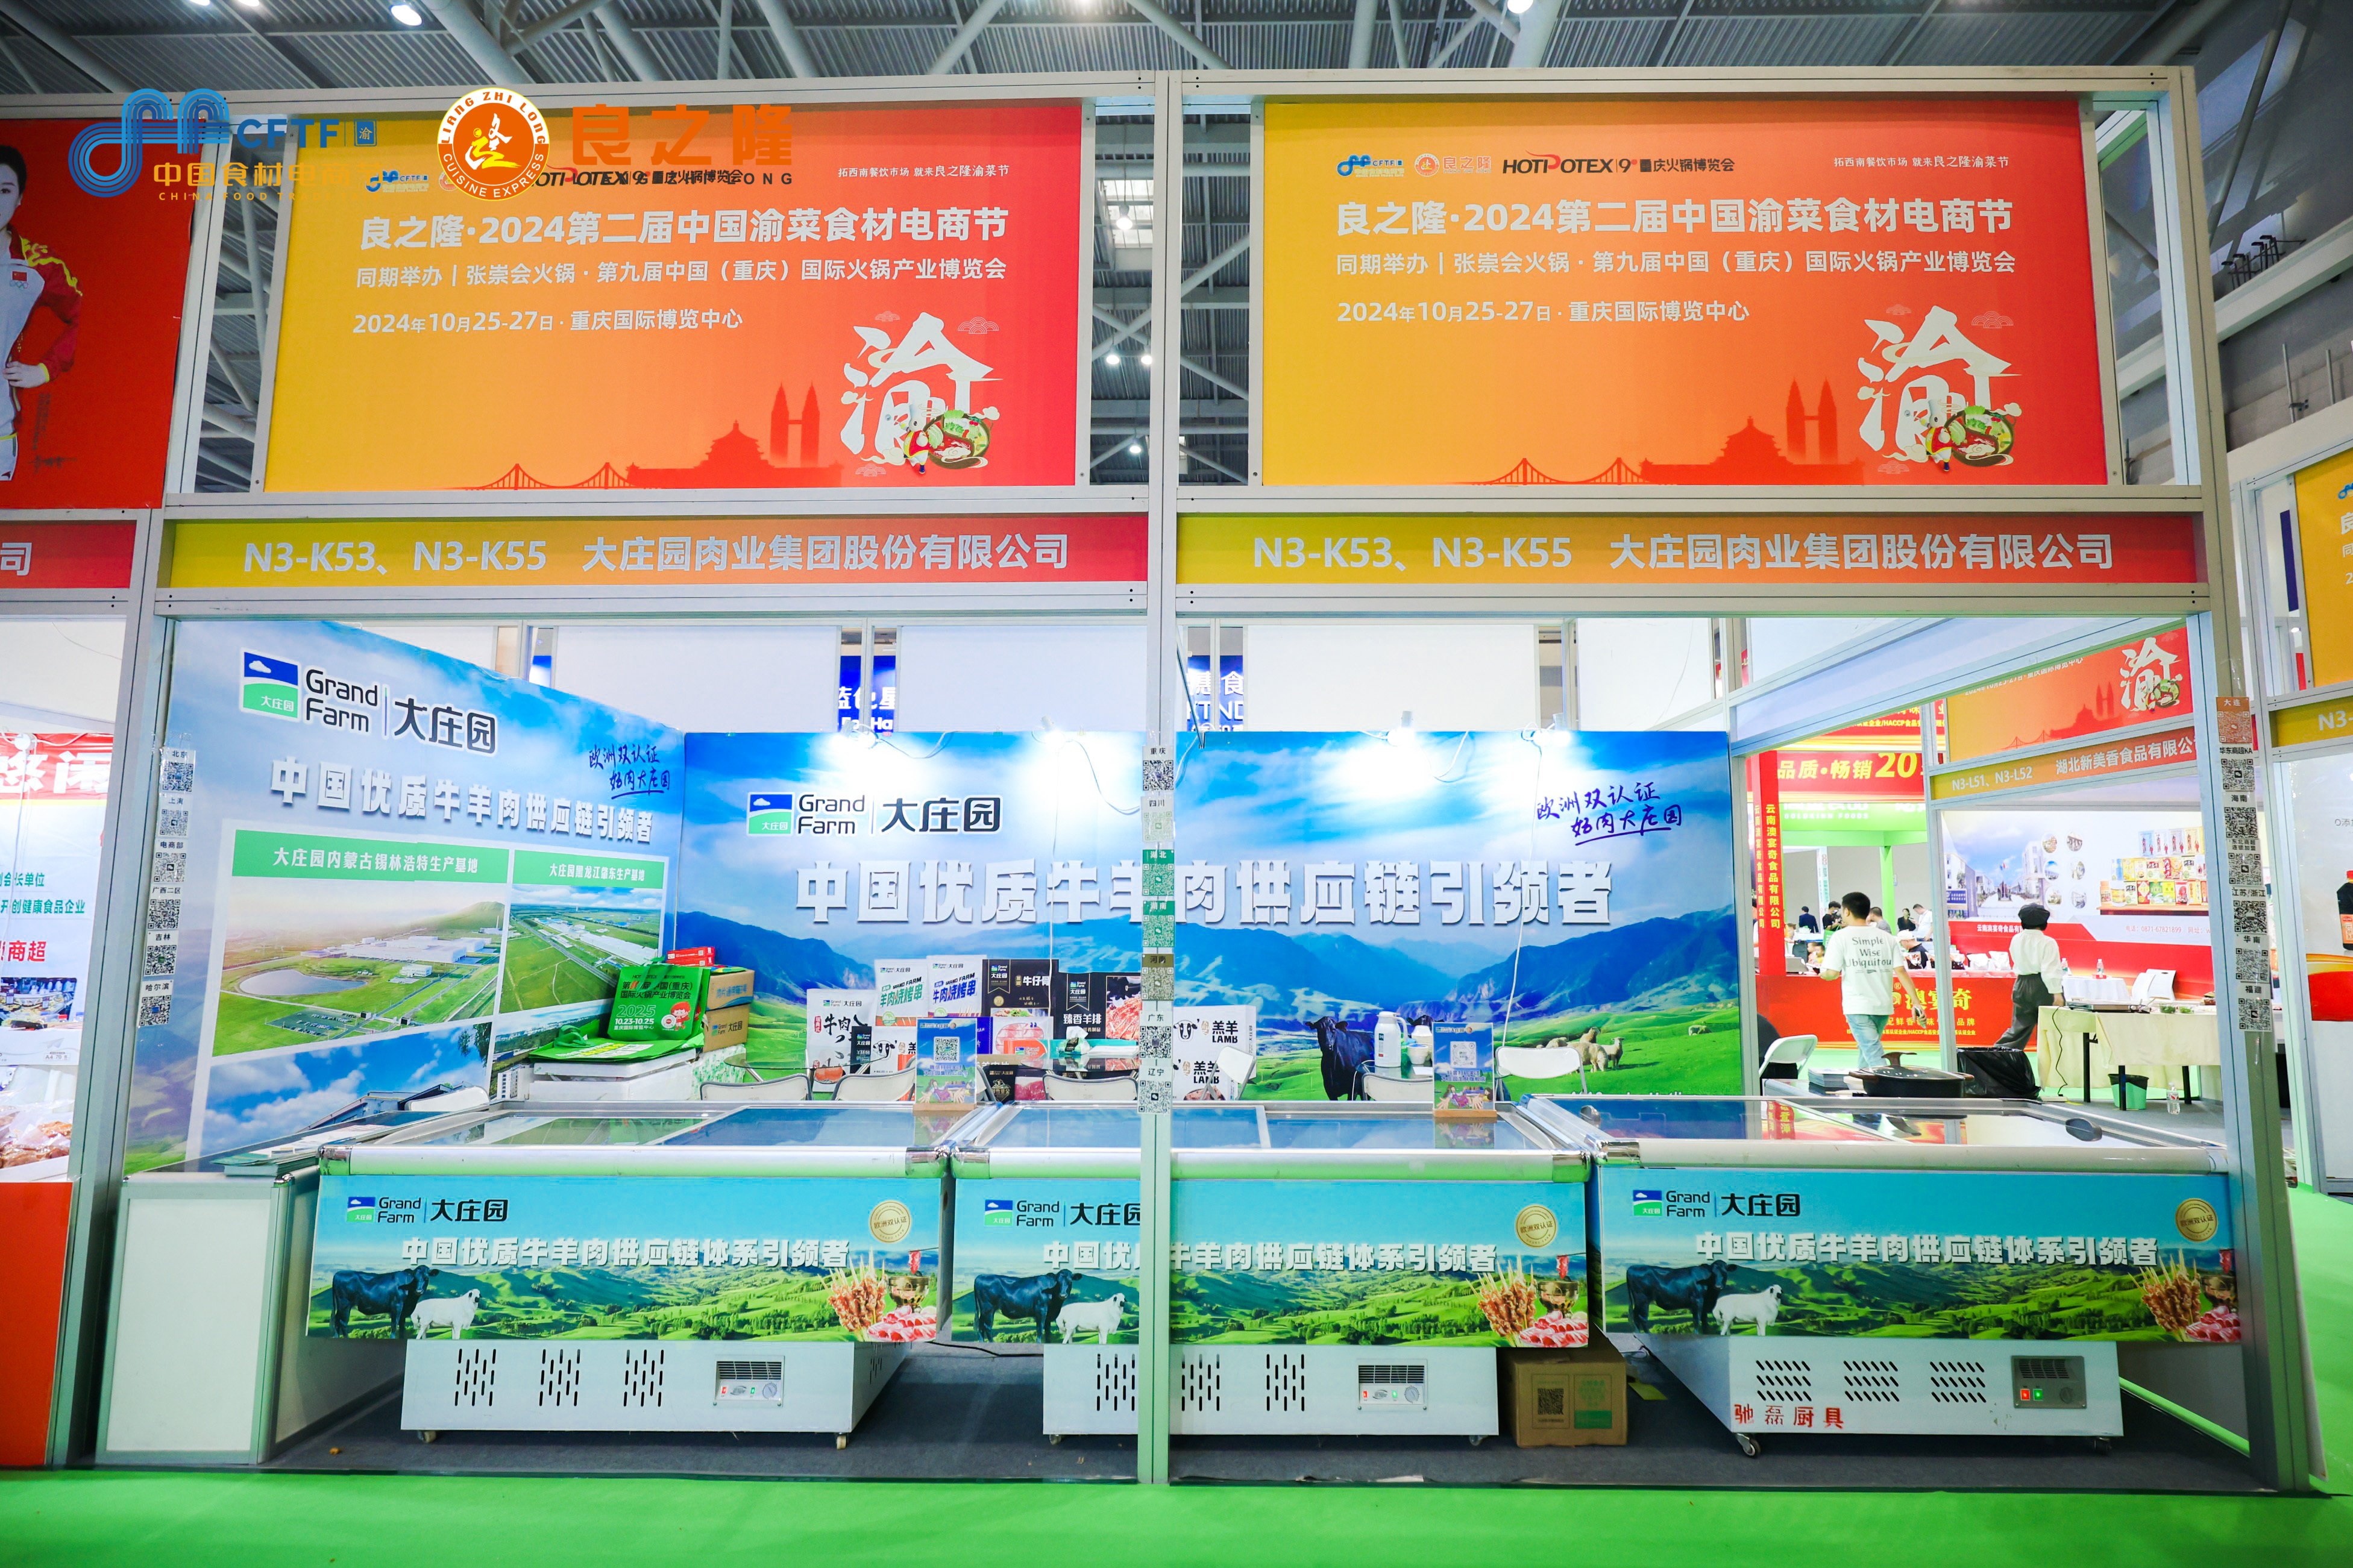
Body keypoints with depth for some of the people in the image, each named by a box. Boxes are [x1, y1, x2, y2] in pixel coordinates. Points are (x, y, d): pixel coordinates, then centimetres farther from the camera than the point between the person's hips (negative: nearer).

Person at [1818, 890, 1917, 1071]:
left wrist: (1822, 973, 12)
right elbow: (1900, 971, 0)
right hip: (1884, 1006, 5)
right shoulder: (1886, 937, 7)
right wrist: (1916, 1002, 1)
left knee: (1874, 1055, -10)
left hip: (1858, 1007, -5)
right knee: (1866, 1048, 23)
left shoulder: (1841, 936, -5)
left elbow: (1832, 974, -11)